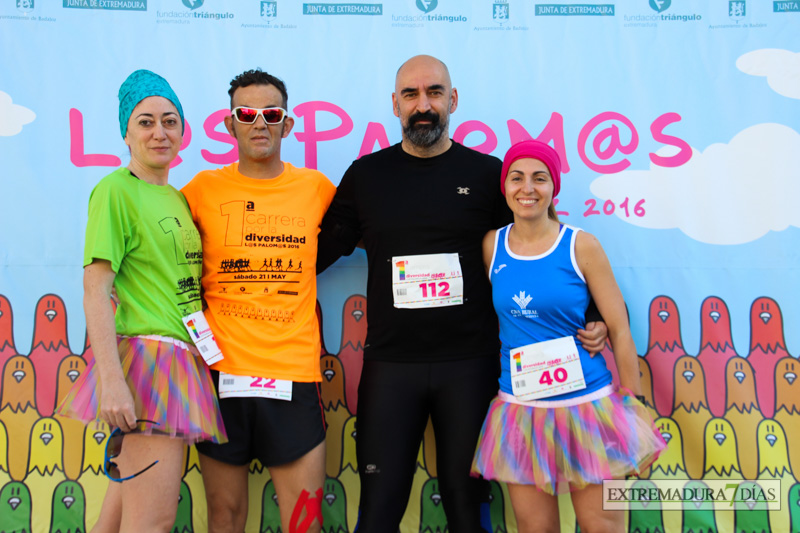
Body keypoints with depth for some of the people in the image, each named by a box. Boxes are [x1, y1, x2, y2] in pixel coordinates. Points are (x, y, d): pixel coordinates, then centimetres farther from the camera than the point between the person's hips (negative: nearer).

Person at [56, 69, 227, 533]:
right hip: (147, 352, -8)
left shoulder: (177, 197, 17)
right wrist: (110, 379, -22)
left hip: (181, 354, 8)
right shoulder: (116, 190, -6)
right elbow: (95, 289, -13)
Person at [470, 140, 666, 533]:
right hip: (521, 411, 2)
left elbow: (619, 330, -3)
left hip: (587, 407, -2)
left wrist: (635, 406, -2)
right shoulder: (492, 245, 2)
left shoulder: (581, 246, -6)